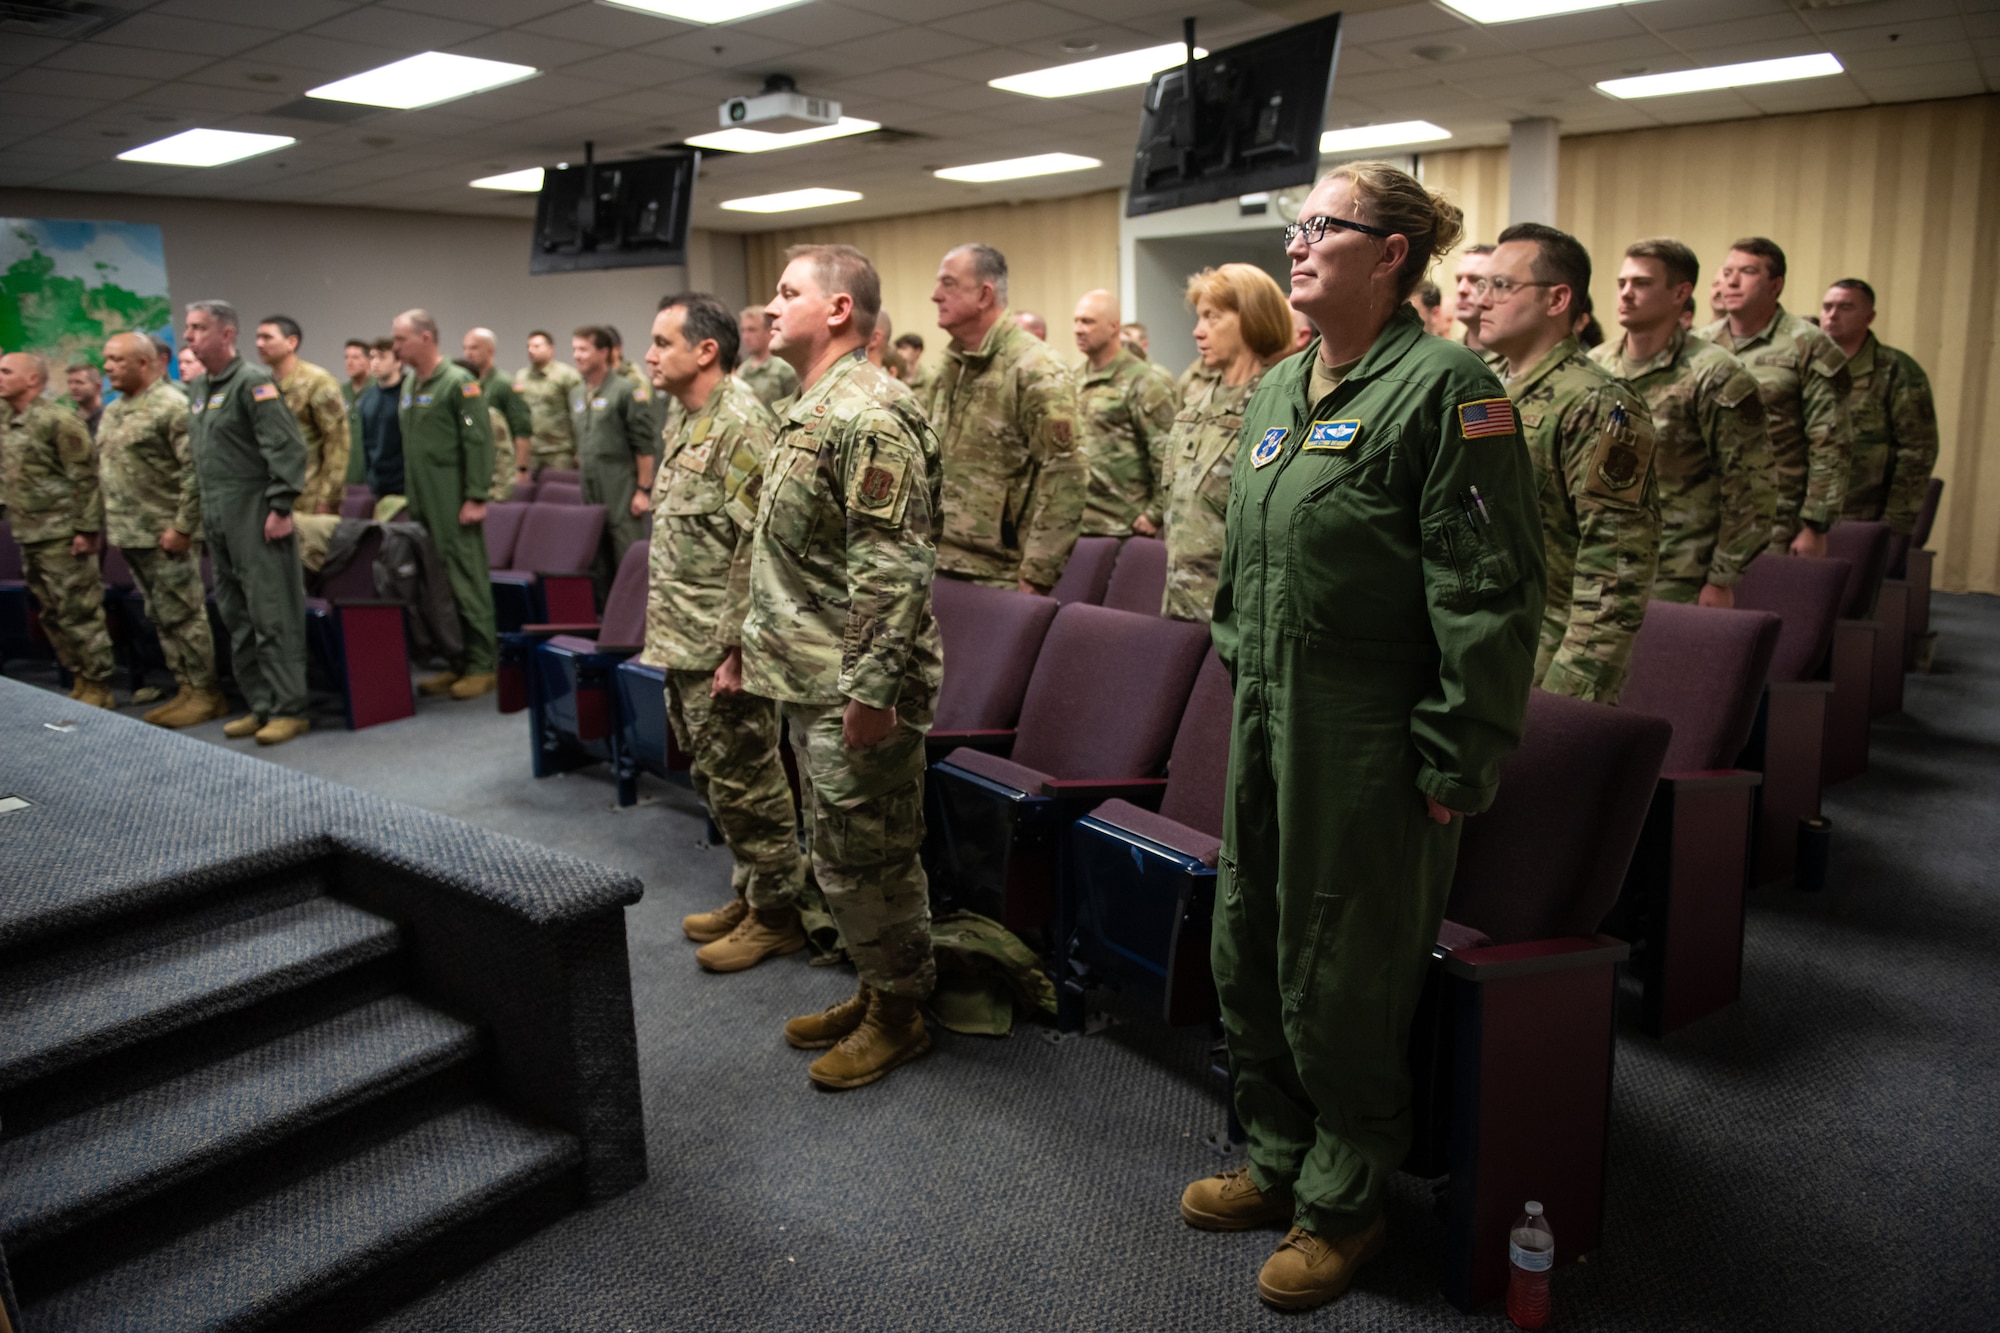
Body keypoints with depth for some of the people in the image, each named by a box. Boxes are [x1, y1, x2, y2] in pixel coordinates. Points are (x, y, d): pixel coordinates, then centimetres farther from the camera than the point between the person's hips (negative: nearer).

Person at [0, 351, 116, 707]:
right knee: (53, 617, 12)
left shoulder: (59, 420, -11)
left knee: (78, 614, -4)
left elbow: (86, 478, -14)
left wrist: (87, 529, -18)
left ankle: (98, 687, 4)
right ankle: (80, 681, 21)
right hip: (29, 539, 9)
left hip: (62, 538, -8)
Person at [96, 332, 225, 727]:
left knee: (183, 616, -3)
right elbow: (104, 471, 22)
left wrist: (183, 527, -19)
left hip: (166, 535, -9)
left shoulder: (173, 406, -12)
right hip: (130, 534, 9)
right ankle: (185, 688, 21)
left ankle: (206, 693, 6)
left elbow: (194, 472, -17)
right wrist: (101, 524, 16)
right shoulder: (112, 412, 15)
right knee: (161, 617, 13)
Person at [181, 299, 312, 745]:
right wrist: (204, 511, 20)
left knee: (272, 616, -7)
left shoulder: (253, 382, -9)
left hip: (255, 515, -9)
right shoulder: (198, 388, 17)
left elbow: (287, 448, -16)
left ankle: (289, 708, -2)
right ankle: (261, 705, 18)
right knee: (236, 619, 11)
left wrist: (280, 506, -20)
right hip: (216, 519, 9)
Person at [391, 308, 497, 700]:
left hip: (453, 505, -8)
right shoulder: (409, 384, 16)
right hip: (421, 505, 8)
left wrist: (476, 497, -18)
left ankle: (482, 665, 2)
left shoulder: (459, 383, -9)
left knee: (466, 583, -5)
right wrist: (409, 493, 17)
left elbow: (479, 443, -14)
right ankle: (455, 663, 18)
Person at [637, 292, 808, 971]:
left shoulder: (741, 424, -18)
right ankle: (749, 894, 32)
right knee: (713, 778, 18)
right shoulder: (690, 422, 14)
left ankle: (777, 913, 16)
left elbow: (757, 546, -23)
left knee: (743, 784, 1)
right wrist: (663, 627, 20)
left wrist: (736, 649, -24)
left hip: (720, 651, -10)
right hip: (683, 644, 10)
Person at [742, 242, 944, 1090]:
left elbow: (895, 568, -25)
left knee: (864, 857, 3)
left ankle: (898, 1012, 21)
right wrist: (763, 646, 21)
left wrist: (871, 688, -26)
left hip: (854, 691, -10)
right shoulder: (810, 411, 14)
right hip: (810, 682, 10)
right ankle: (872, 990, 35)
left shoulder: (869, 416, -18)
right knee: (840, 852, 19)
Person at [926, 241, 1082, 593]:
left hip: (1001, 575, -7)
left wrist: (1036, 576, -19)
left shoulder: (1034, 371, -12)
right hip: (942, 566, 7)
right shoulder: (949, 369, 12)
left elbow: (1064, 479, -17)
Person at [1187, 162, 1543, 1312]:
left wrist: (1458, 763, -17)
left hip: (1372, 741, -8)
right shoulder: (1277, 391, 12)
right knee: (1247, 958, 17)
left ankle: (1346, 1205, 30)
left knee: (1342, 986, 5)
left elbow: (1490, 593, -16)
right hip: (1268, 723, 8)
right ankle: (1280, 1163, 39)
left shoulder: (1445, 384, -13)